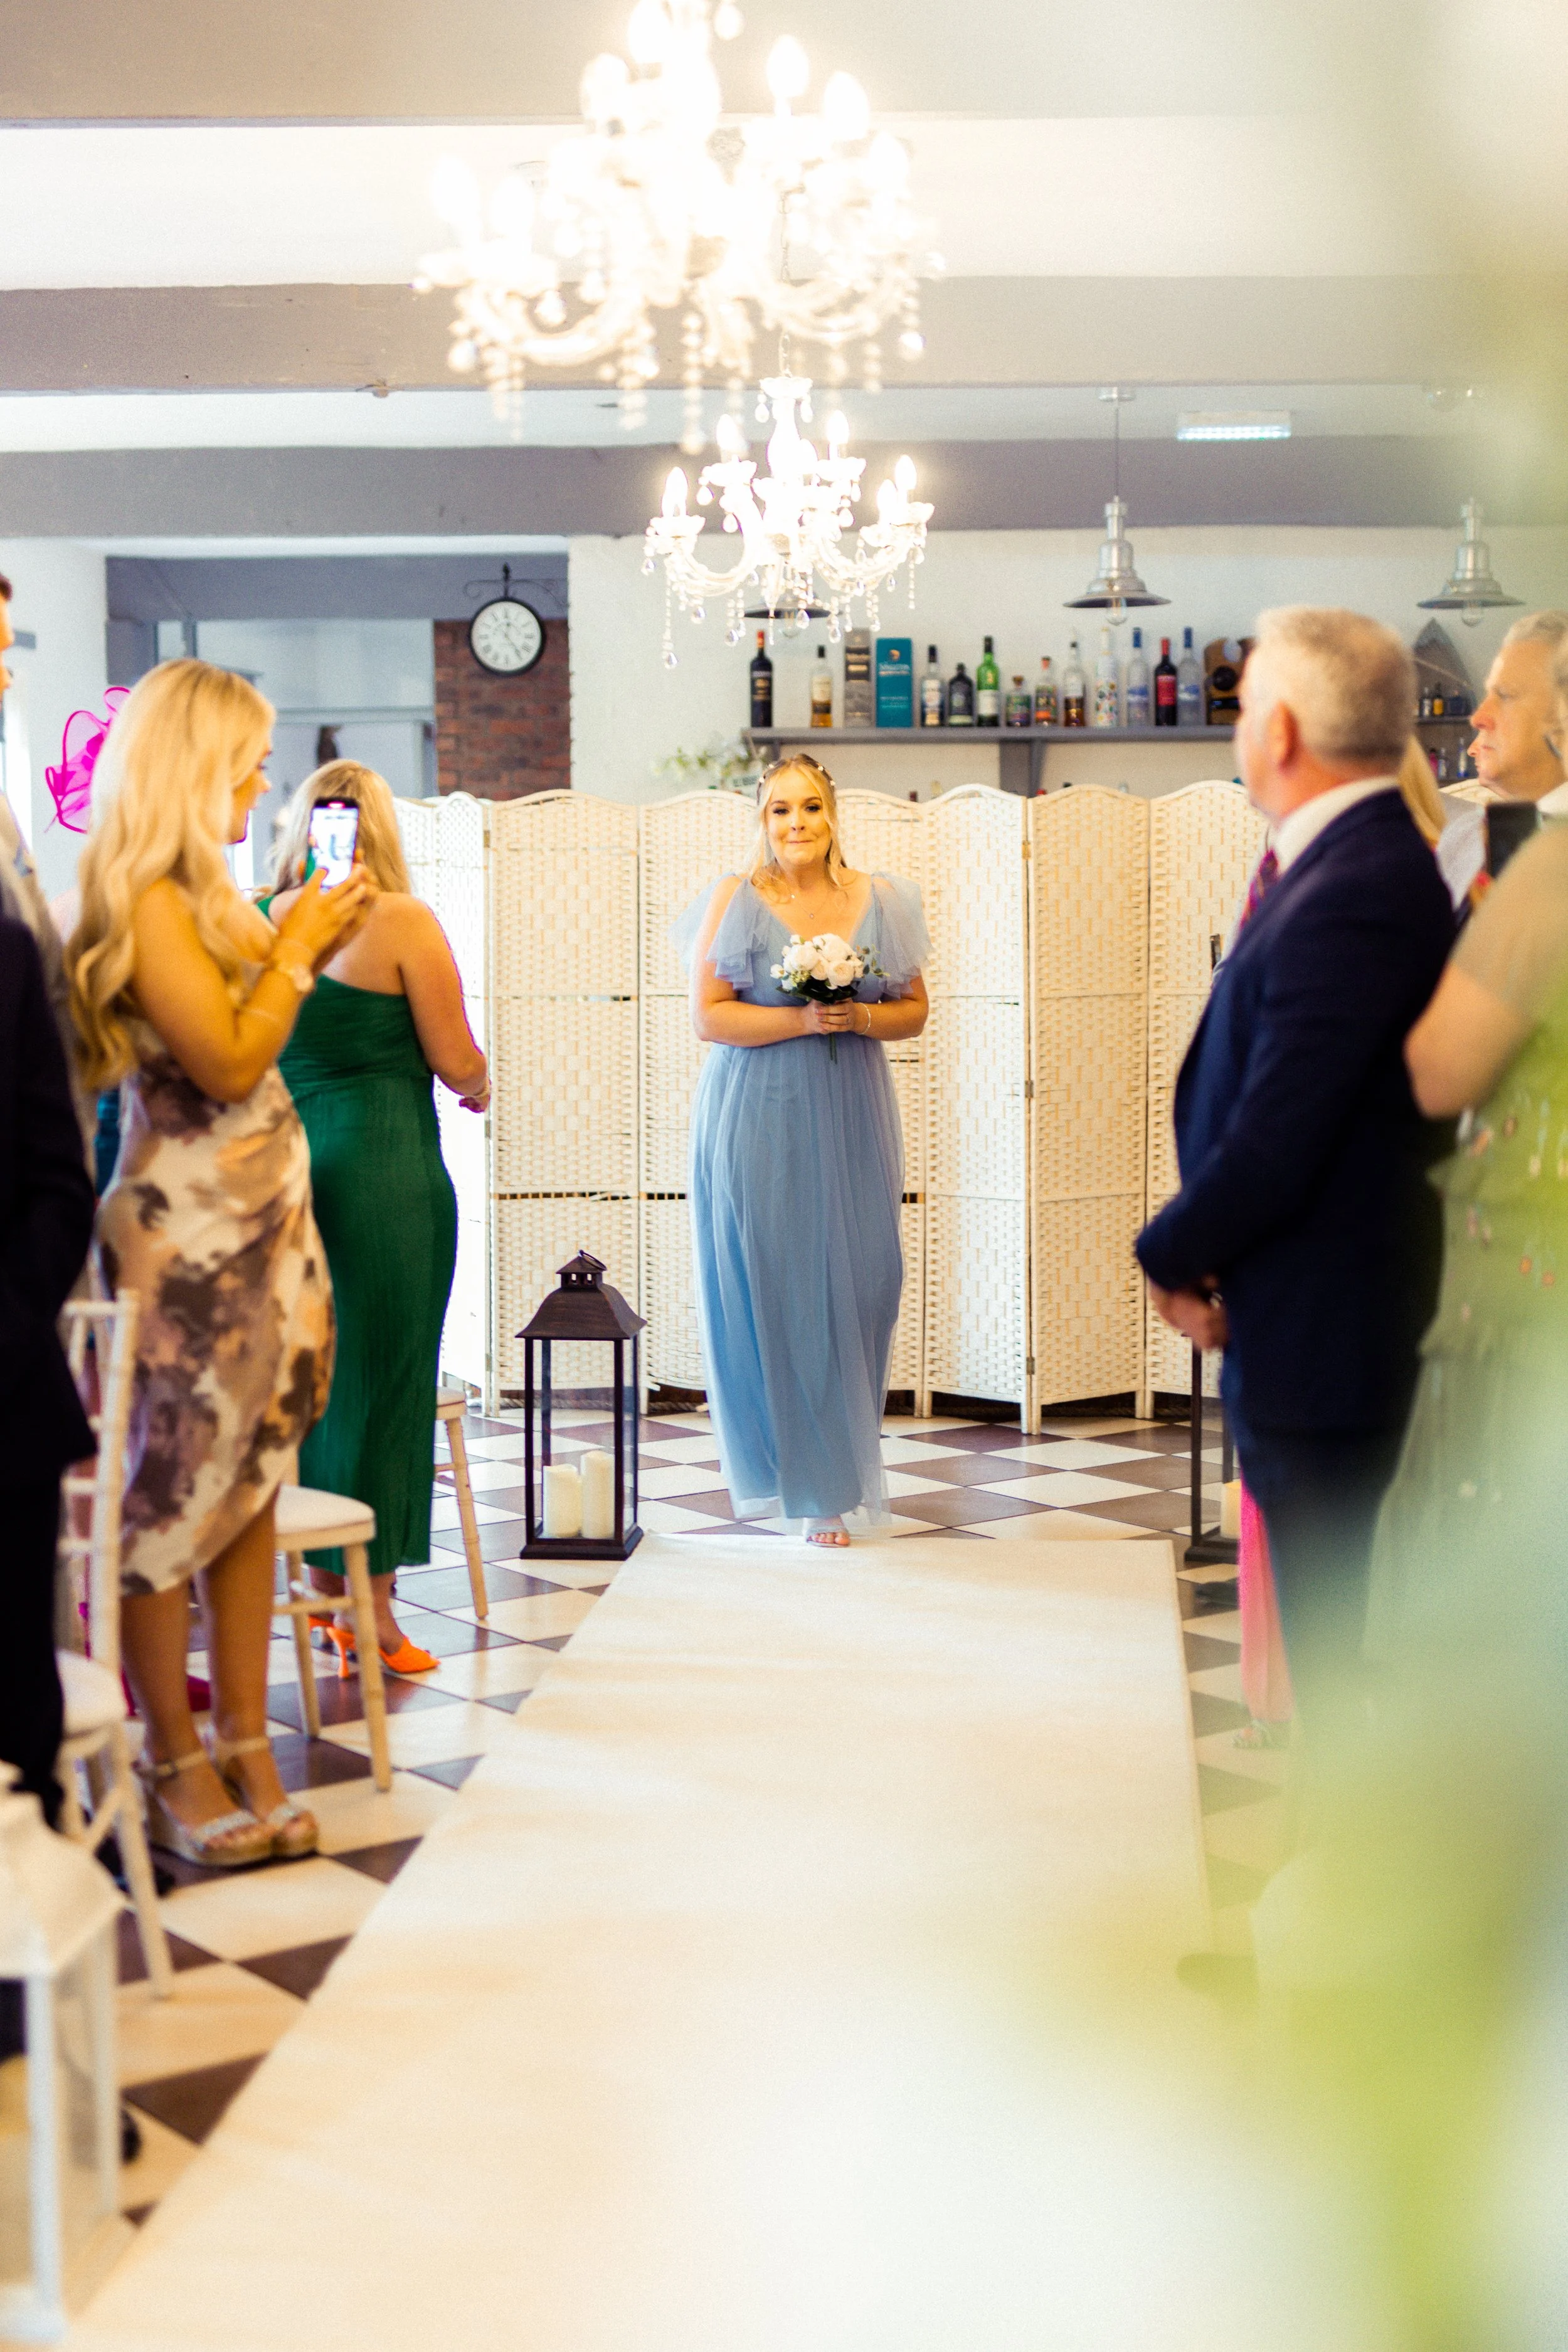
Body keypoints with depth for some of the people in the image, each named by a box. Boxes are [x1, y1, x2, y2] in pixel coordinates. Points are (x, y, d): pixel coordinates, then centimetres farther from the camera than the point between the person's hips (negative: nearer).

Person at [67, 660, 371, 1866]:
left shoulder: (202, 892, 15)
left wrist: (299, 947, 8)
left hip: (265, 1228, 9)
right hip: (187, 1237, -9)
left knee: (252, 1486, 10)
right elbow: (229, 1062, -19)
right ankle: (179, 1765, 12)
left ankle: (247, 1744, 18)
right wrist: (300, 948, -9)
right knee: (171, 1495, 1)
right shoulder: (147, 900, -14)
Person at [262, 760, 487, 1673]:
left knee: (309, 1374, 15)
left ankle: (327, 1587, 24)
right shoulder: (403, 921, -8)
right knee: (380, 1380, 3)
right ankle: (370, 1607, 8)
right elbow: (458, 1063, -6)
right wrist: (479, 1089, 16)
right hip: (384, 1169, -5)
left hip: (283, 1159, 5)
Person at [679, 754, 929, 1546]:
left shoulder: (878, 901, 8)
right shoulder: (735, 900, -1)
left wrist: (860, 1018, -9)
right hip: (758, 1119, -3)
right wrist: (802, 1019, -16)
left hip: (850, 1120, 3)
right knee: (768, 1291, -1)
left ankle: (831, 1486, 14)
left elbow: (914, 1008, 11)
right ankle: (788, 1472, 14)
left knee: (853, 1288, 1)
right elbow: (708, 1015, -7)